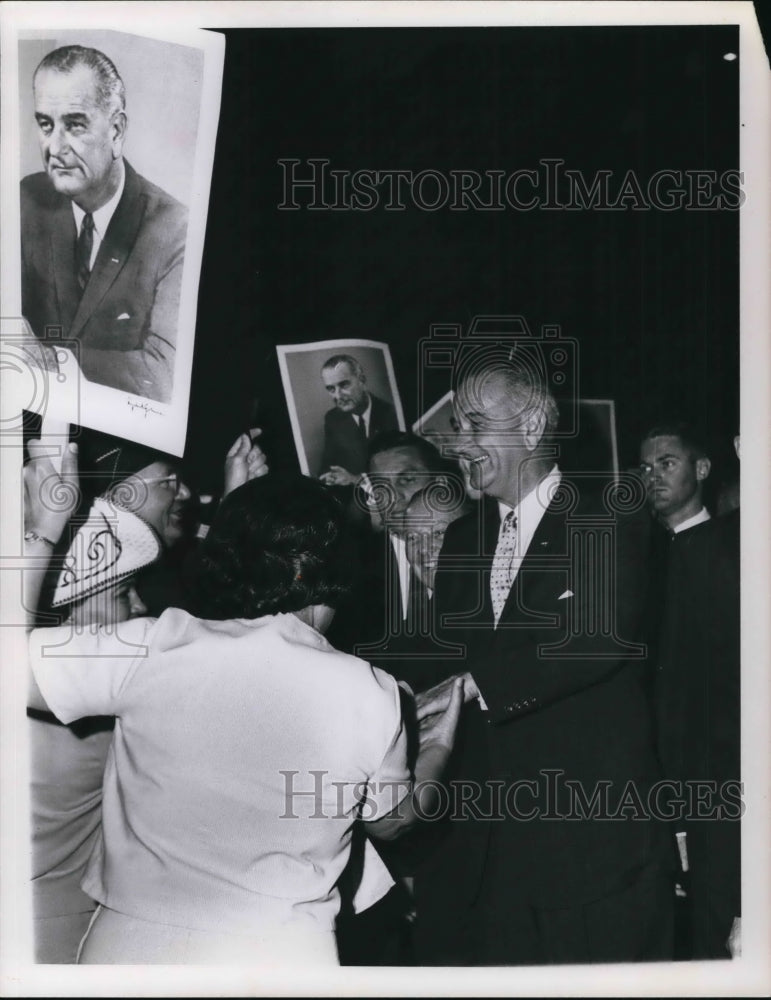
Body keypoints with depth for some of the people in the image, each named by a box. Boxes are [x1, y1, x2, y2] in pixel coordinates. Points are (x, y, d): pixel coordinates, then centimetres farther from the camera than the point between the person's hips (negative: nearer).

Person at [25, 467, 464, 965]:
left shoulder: (156, 648, -15)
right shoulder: (372, 695, -8)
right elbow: (389, 821, 8)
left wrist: (44, 527, -4)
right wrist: (439, 744, 28)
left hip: (129, 943, 0)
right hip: (281, 953, 0)